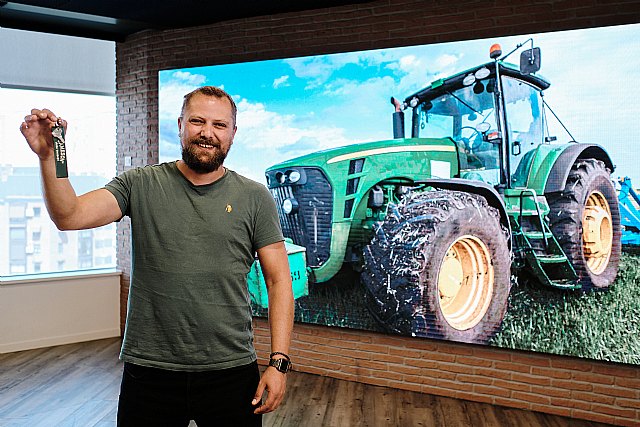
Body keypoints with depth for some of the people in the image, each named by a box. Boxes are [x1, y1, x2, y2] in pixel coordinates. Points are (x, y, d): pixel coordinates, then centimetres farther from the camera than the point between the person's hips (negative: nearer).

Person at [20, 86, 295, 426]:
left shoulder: (255, 198, -1)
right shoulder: (139, 185, 1)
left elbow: (279, 280, -3)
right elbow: (69, 216, -10)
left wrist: (279, 362, -8)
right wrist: (47, 155, -24)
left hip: (232, 371, 0)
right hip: (148, 371, 1)